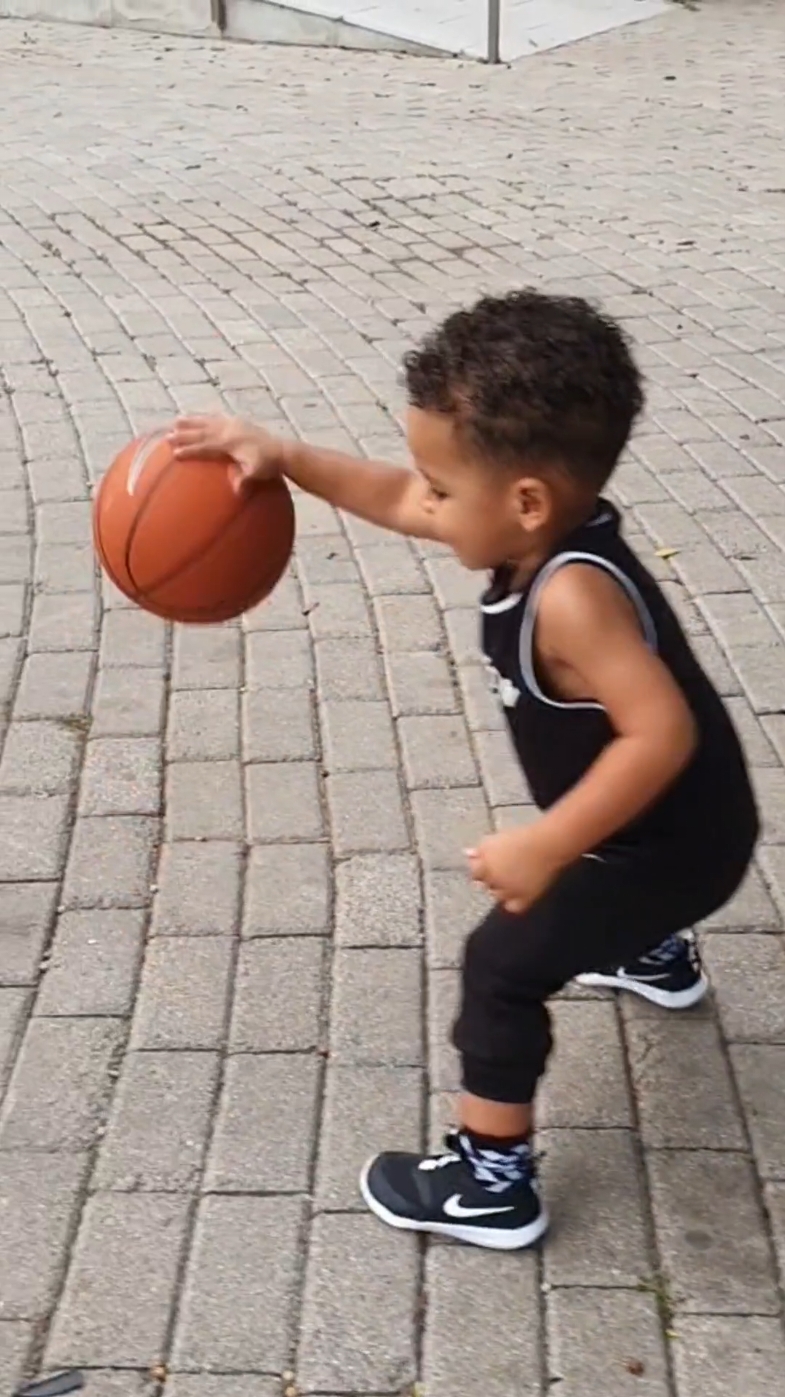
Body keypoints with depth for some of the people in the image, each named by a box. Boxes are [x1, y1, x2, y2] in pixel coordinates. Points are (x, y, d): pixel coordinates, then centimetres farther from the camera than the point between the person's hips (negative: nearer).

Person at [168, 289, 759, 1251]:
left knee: (505, 965, -4)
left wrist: (547, 846, -38)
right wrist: (283, 458, -6)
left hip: (674, 840, -10)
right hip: (659, 818, 10)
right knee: (565, 887, 38)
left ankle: (491, 1184, 8)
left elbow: (663, 732, -42)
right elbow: (391, 500, 1)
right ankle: (655, 955, 68)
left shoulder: (571, 596, -37)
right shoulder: (546, 527, -9)